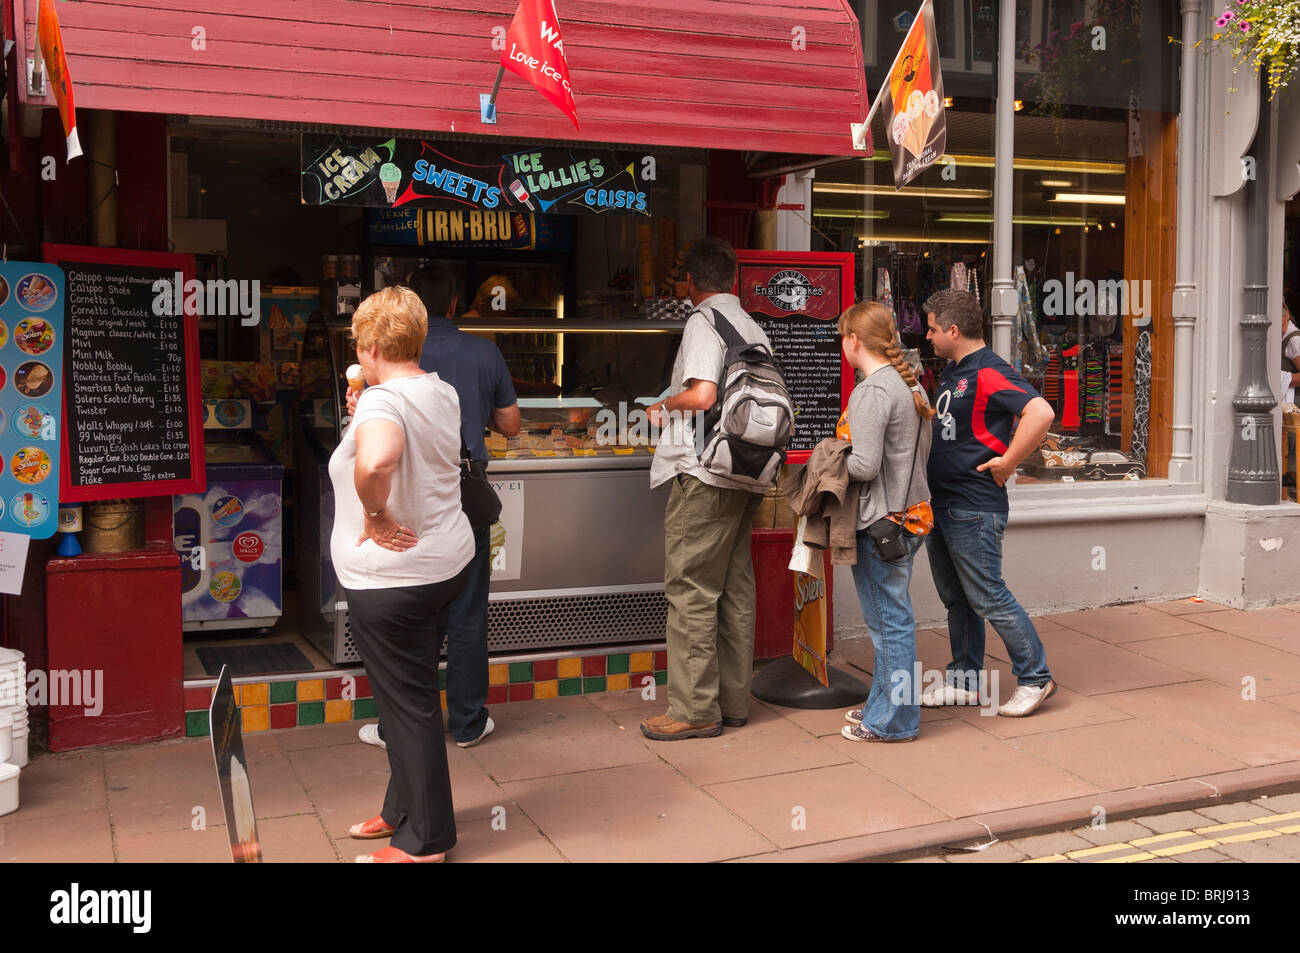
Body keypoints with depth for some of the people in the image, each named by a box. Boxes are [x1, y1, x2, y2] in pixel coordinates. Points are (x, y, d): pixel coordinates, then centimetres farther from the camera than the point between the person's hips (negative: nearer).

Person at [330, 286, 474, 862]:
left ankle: (423, 840, 17)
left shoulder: (382, 400, -22)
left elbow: (375, 461, -45)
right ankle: (402, 810, 37)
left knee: (408, 706, 3)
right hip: (447, 562, 9)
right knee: (413, 696, 21)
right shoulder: (442, 393, 6)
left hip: (390, 580, -9)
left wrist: (375, 516, -28)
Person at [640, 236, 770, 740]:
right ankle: (733, 701, 18)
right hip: (744, 480, 8)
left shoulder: (704, 321, -8)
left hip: (703, 476, -8)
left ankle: (695, 709, 0)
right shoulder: (754, 329, 16)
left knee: (691, 591, -3)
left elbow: (701, 395, -20)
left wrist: (663, 406, 0)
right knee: (734, 591, 12)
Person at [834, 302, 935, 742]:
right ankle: (884, 705, 30)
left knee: (890, 621, 0)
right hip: (911, 512, 9)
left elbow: (865, 466, -23)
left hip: (881, 520, -9)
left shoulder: (871, 391, -17)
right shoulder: (910, 384, 12)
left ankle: (895, 721, 10)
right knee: (891, 617, 18)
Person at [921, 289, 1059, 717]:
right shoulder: (952, 371, 13)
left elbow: (1041, 413, -30)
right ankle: (964, 681, 25)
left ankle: (1035, 677, 10)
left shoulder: (989, 372, -17)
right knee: (955, 598, 15)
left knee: (987, 597, -3)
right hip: (942, 502, 10)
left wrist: (1006, 463, -23)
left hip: (974, 508, -10)